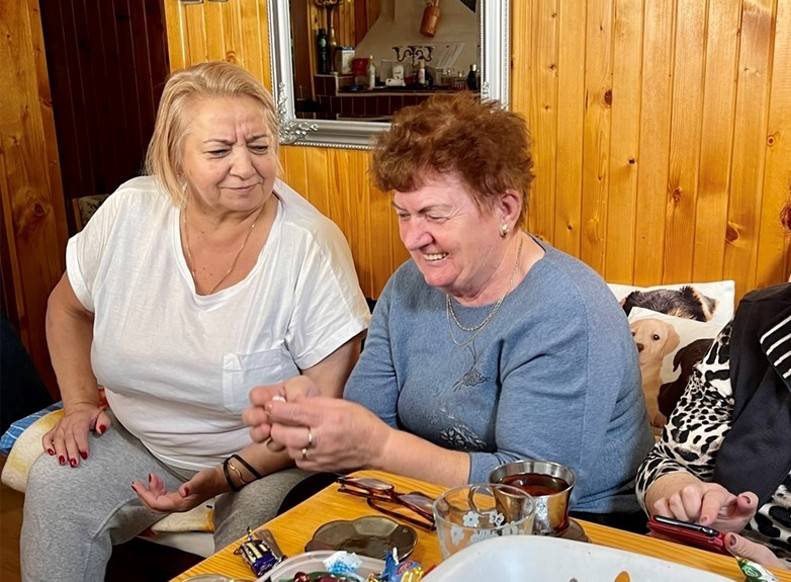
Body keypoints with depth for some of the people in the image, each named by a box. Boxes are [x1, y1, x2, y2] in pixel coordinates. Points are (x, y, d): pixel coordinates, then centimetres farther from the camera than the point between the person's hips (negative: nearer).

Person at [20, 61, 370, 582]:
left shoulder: (310, 246, -22)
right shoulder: (129, 212, -9)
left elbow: (329, 402, -18)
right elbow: (69, 308, 11)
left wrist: (229, 475, -24)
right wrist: (80, 403, 1)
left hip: (266, 454, -4)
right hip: (136, 437, 4)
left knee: (255, 522, -31)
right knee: (54, 486, -17)